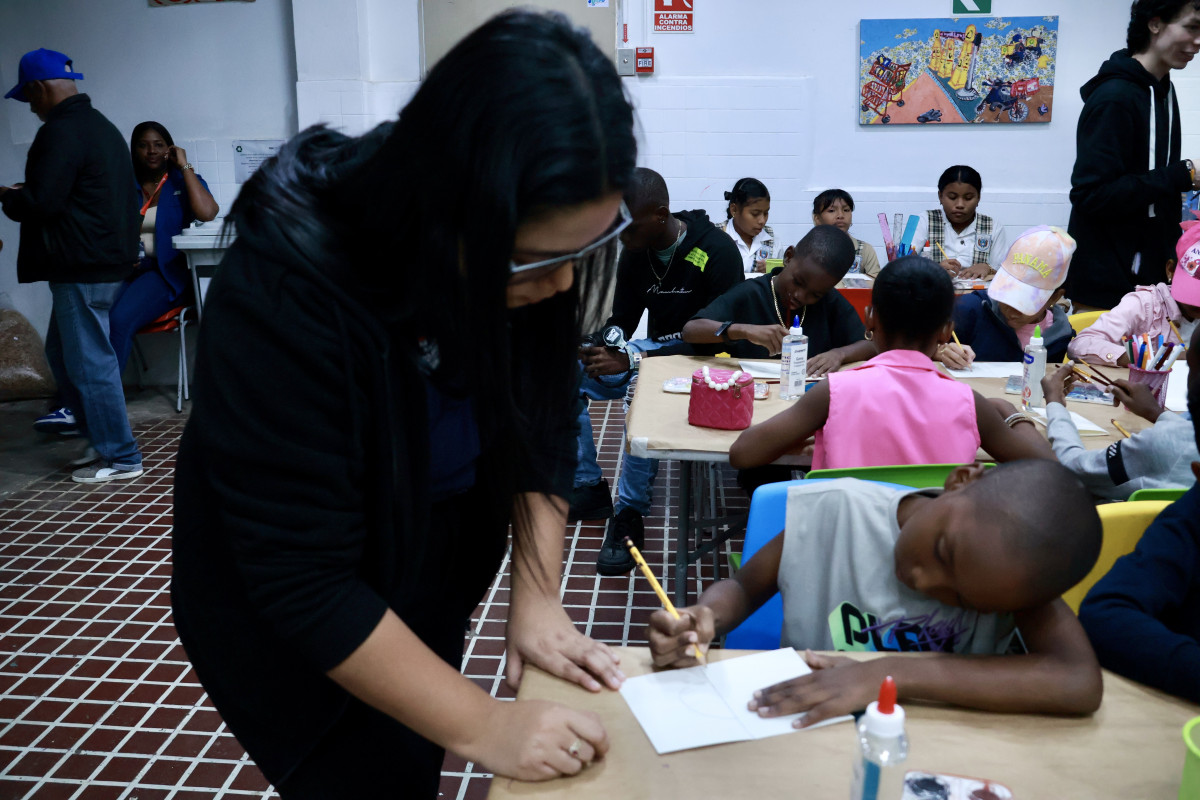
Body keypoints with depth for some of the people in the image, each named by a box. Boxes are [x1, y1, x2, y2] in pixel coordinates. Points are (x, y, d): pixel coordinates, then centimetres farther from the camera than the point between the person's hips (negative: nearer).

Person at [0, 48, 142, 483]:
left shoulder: (61, 132, -15)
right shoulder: (100, 125, 17)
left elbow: (41, 203, -19)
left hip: (81, 268, -10)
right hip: (107, 258, 10)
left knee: (89, 361, -4)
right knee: (63, 353, 19)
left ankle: (120, 458, 3)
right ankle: (100, 436, 25)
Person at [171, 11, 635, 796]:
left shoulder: (534, 254, -20)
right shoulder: (282, 296, -36)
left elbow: (545, 430, -9)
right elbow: (303, 584, -32)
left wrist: (538, 598, -19)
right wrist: (483, 726, -29)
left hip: (432, 581, 5)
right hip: (290, 628, -5)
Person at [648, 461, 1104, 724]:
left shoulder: (1013, 566, -13)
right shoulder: (834, 512, -13)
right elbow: (744, 587, 1)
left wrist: (891, 673, -33)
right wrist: (703, 617, -21)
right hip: (800, 738, 0)